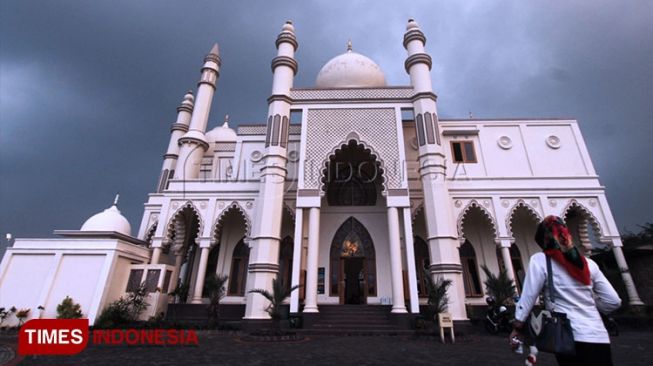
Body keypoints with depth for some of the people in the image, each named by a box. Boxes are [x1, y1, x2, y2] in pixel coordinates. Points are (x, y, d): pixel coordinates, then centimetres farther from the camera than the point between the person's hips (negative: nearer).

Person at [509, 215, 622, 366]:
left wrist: (517, 326, -2)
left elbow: (528, 296, -9)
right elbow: (613, 301, 9)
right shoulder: (588, 263, 9)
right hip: (600, 337, 5)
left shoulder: (540, 260, -5)